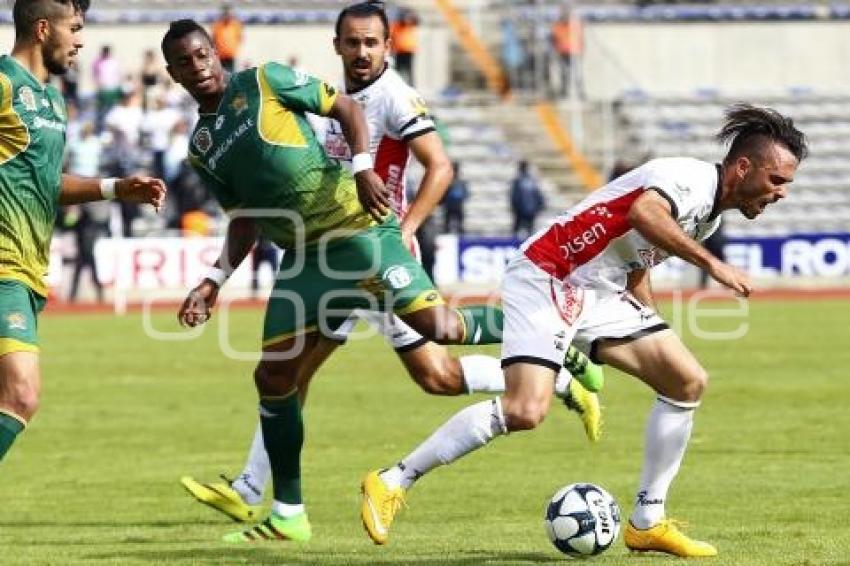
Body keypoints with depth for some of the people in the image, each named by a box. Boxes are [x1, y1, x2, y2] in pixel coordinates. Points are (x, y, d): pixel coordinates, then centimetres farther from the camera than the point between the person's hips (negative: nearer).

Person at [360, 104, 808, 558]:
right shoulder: (692, 178, -17)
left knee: (688, 382, 1)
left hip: (601, 295, 10)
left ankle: (648, 522, 10)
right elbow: (645, 211, -39)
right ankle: (393, 483, -11)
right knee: (524, 411, -24)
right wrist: (711, 264, -36)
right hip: (546, 279, -10)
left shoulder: (710, 214, 14)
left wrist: (655, 331, 27)